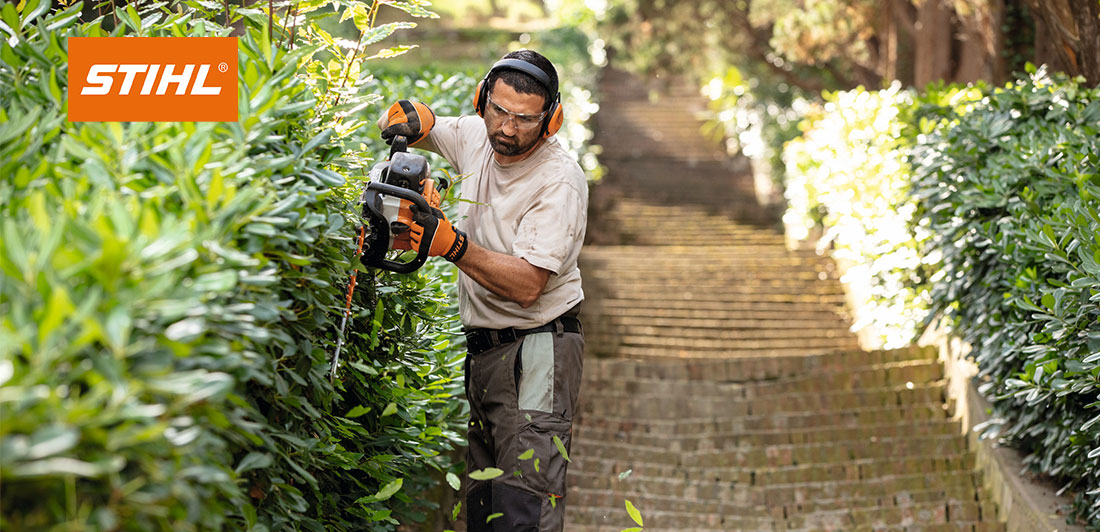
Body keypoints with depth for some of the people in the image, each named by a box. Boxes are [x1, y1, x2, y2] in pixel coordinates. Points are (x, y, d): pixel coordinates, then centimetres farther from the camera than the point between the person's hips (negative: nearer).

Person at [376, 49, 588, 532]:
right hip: (483, 348, 8)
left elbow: (527, 286, -24)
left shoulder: (561, 181, -17)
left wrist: (453, 245, -32)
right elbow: (418, 128, 23)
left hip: (536, 351, -8)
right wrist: (414, 116, -2)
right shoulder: (476, 137, 4)